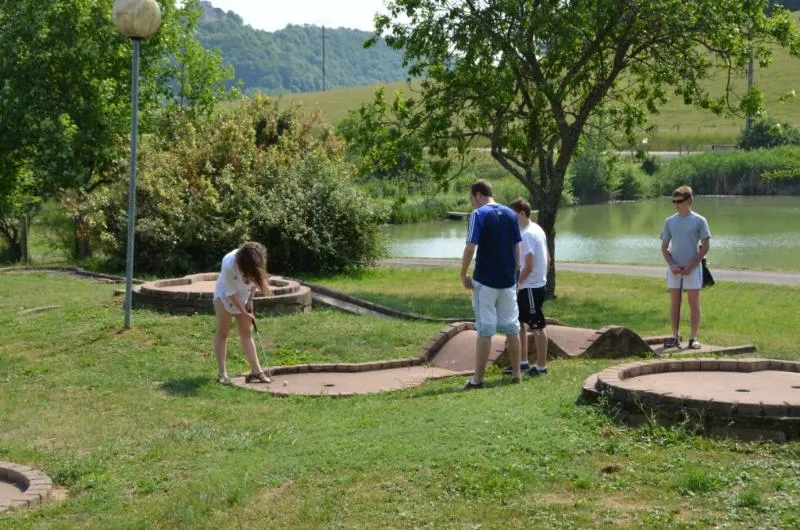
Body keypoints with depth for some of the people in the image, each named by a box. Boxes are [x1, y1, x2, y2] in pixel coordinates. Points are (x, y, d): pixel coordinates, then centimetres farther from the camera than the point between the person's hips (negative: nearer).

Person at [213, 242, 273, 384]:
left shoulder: (255, 262, -25)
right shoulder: (229, 265, -38)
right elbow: (231, 293, -27)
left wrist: (250, 300, -8)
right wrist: (244, 312, -20)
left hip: (243, 296, 4)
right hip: (225, 295, -4)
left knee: (247, 333, 3)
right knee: (222, 333, -2)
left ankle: (256, 371, 0)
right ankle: (222, 373, 1)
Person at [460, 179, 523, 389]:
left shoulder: (478, 215, -10)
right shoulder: (510, 214, 8)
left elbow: (470, 248, -16)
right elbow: (517, 248, 9)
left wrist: (463, 275, -6)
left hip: (485, 280, -5)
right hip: (508, 280, 5)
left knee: (484, 329, -2)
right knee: (512, 327, 13)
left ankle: (478, 378, 1)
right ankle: (516, 373, 19)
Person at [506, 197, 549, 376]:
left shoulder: (527, 235, -20)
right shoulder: (537, 230, 11)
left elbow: (528, 267, -23)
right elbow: (547, 258, 16)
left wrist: (515, 284, -14)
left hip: (531, 287, -10)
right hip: (531, 285, 10)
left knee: (537, 327, 0)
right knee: (519, 322, 16)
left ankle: (541, 366, 9)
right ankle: (523, 362, 23)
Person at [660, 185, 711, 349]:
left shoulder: (699, 221, -2)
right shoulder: (669, 221, 7)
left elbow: (706, 246, -3)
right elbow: (664, 247, 9)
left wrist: (690, 265, -11)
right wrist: (672, 265, -6)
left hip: (692, 269, -3)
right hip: (674, 269, 3)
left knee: (694, 304, 0)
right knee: (675, 303, 5)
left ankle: (693, 338, 4)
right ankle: (675, 337, 10)